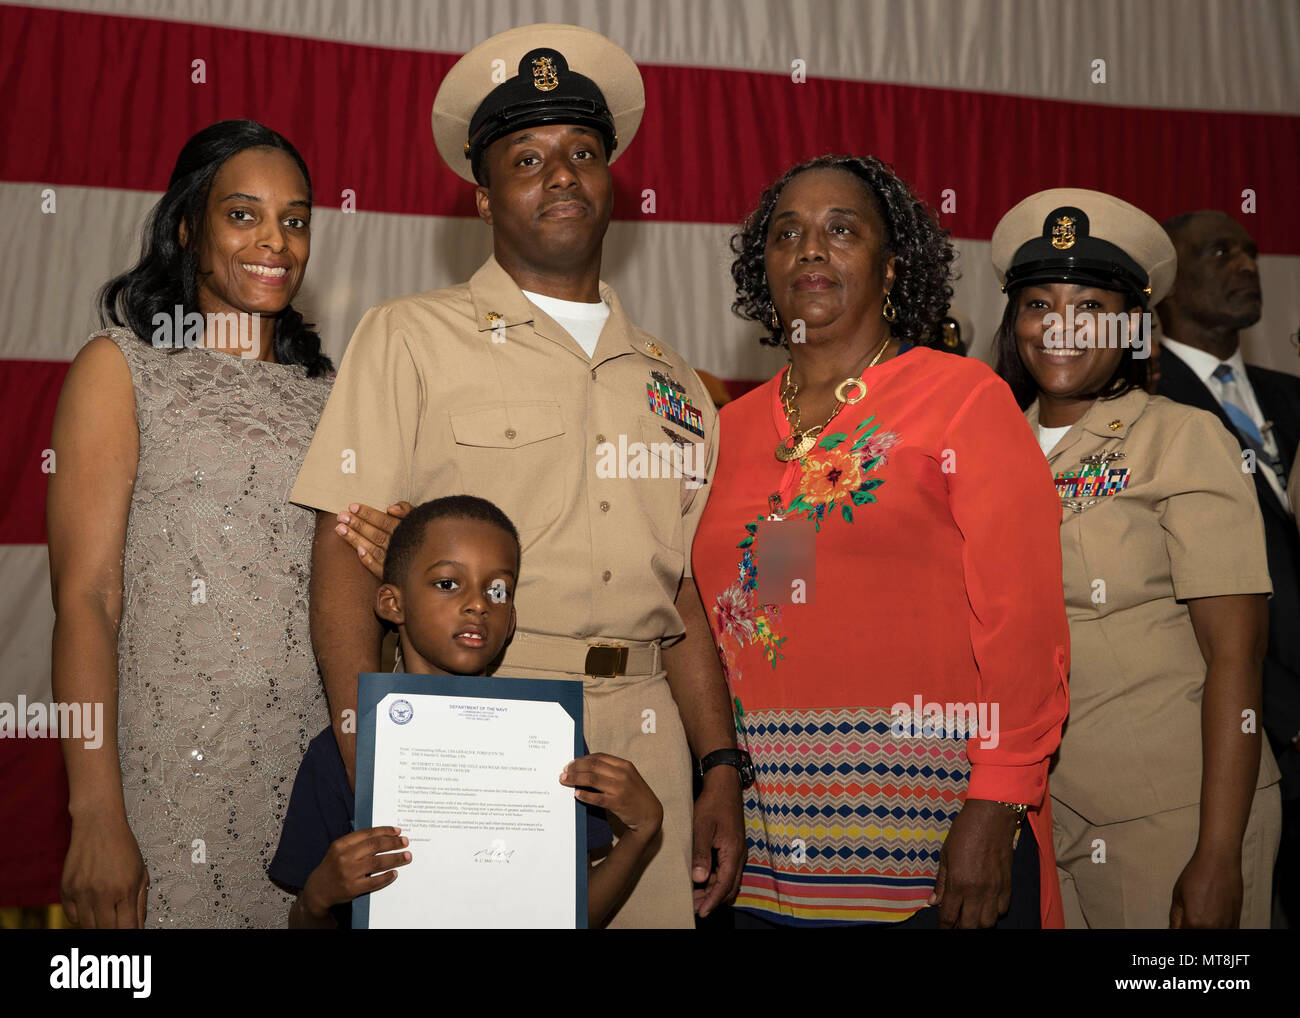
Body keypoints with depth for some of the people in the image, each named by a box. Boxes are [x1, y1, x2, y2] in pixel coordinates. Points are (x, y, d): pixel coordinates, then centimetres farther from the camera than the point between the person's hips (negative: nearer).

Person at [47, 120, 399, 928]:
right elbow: (85, 597, -9)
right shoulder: (121, 366, -1)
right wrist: (97, 814, -16)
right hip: (174, 765, -4)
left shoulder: (324, 388, 13)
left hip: (315, 759, 4)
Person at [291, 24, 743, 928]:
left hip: (643, 747, 4)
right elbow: (346, 560, -5)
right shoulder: (411, 338, 2)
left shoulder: (673, 386, 16)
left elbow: (684, 594, 16)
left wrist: (723, 774, 7)